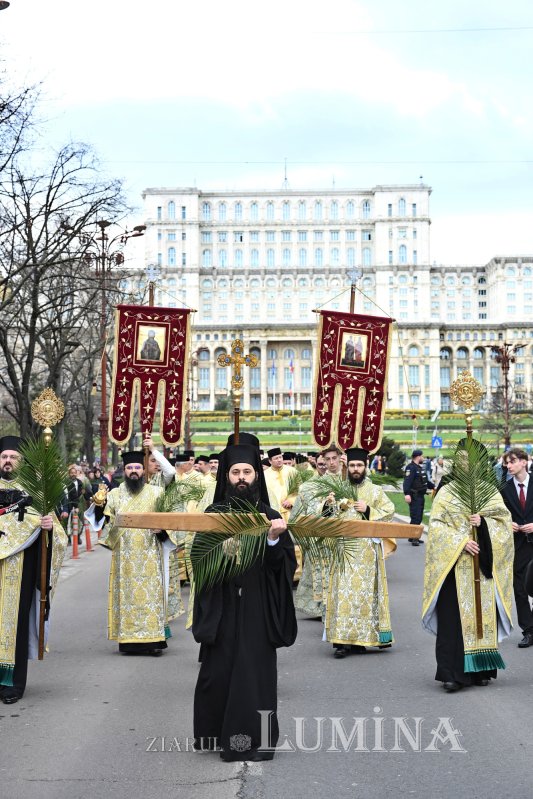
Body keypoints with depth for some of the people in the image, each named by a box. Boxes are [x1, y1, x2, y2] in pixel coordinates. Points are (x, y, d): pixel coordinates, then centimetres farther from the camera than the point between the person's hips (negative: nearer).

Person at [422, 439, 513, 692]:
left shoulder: (491, 492, 11)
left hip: (483, 566, 2)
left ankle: (480, 669, 13)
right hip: (455, 565, -2)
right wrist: (461, 542, -15)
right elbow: (437, 526, -3)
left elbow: (505, 522, 5)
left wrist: (483, 522, -13)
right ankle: (452, 673, -7)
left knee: (483, 614, 3)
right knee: (453, 616, -8)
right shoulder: (446, 492, 5)